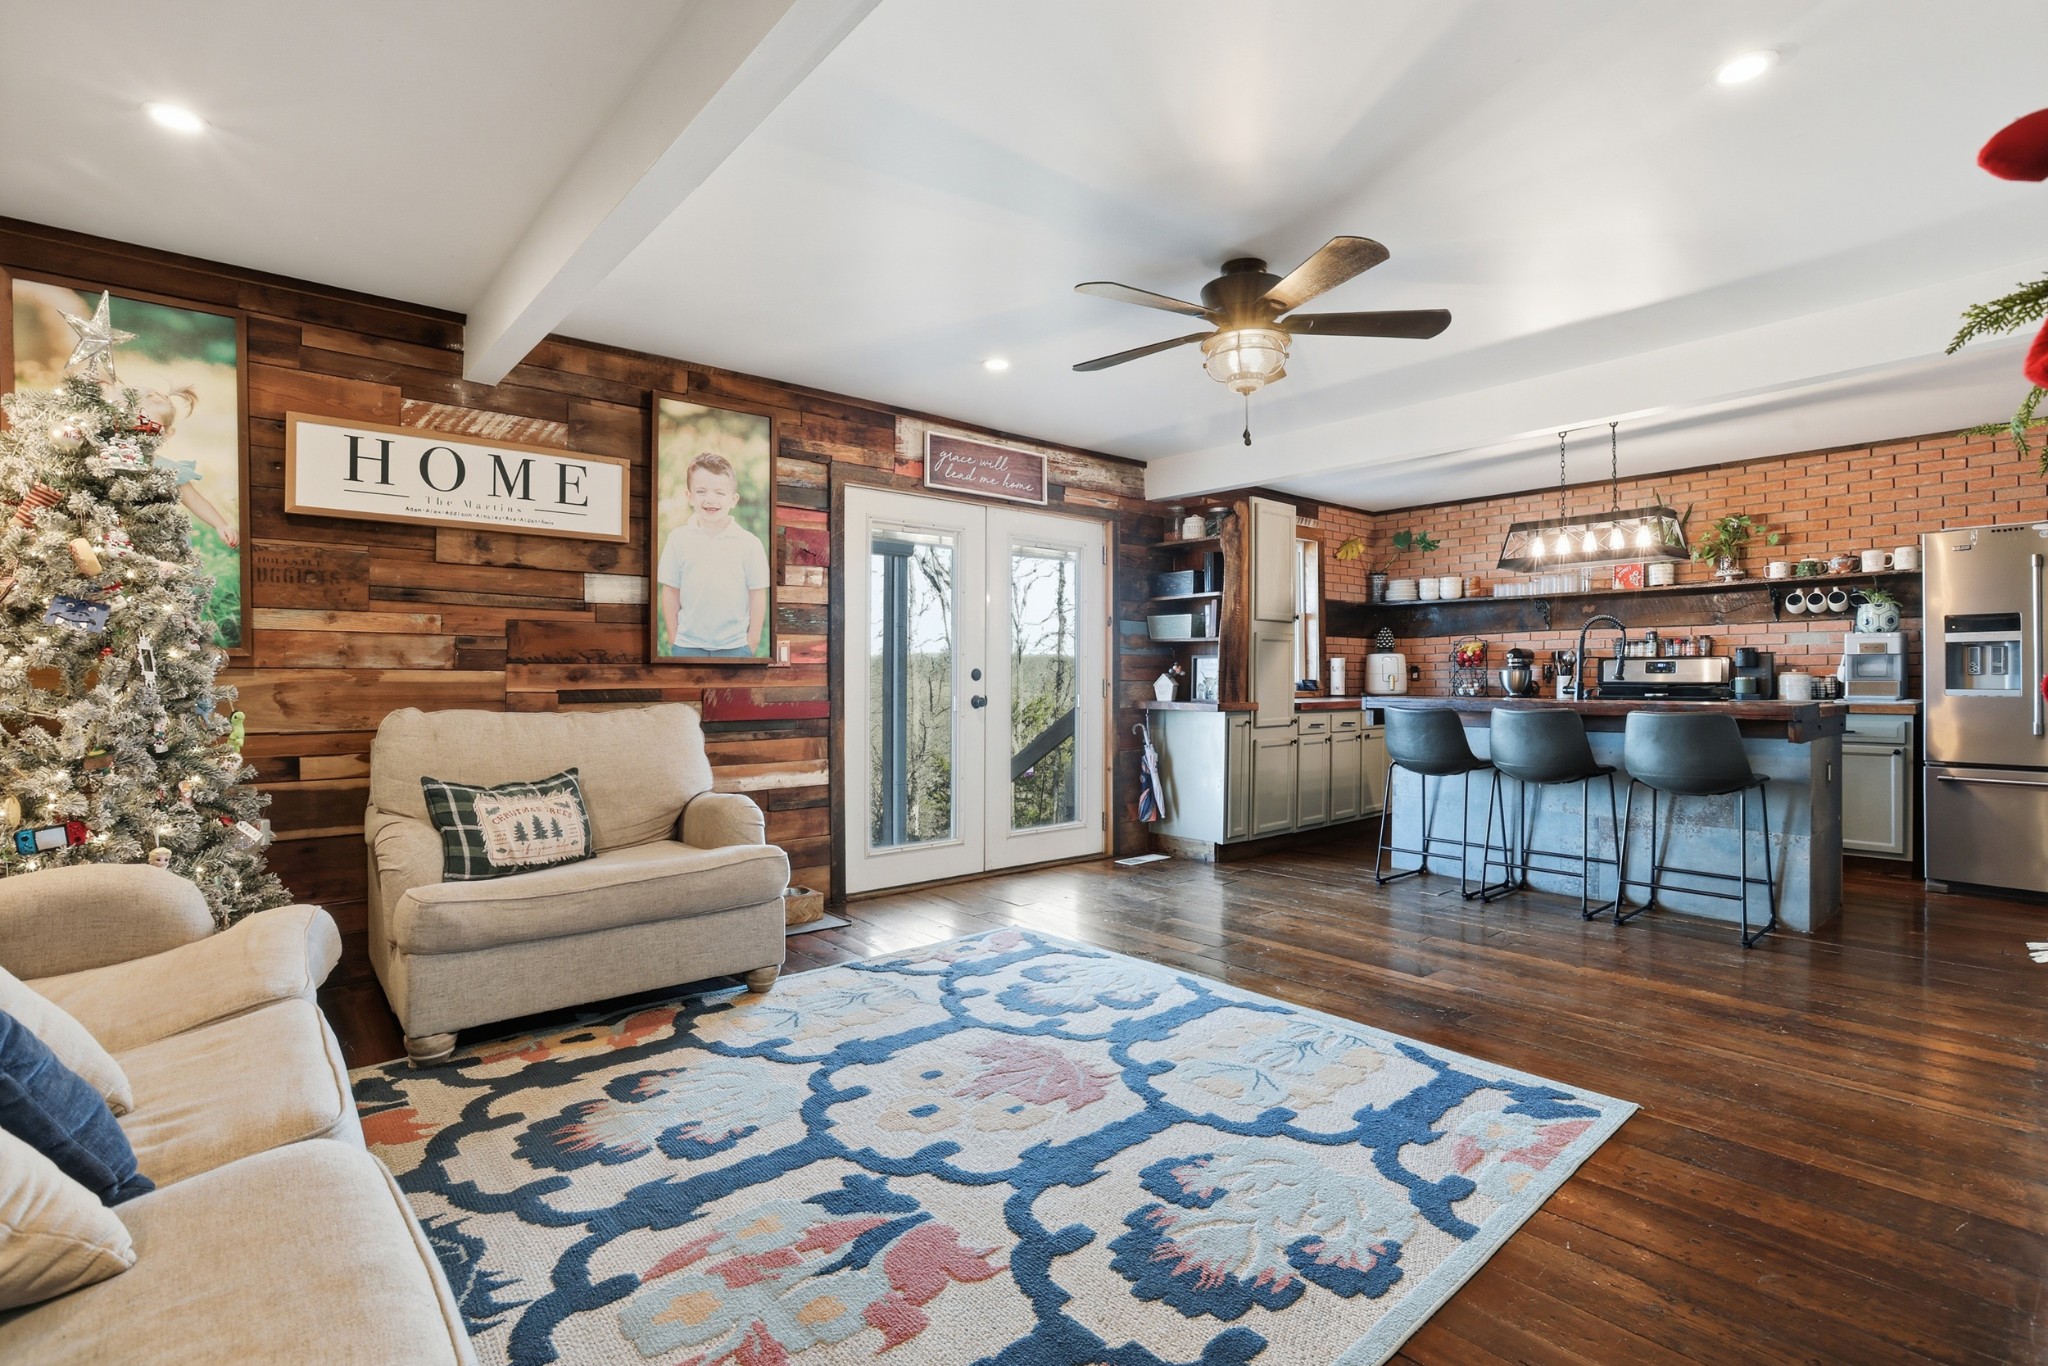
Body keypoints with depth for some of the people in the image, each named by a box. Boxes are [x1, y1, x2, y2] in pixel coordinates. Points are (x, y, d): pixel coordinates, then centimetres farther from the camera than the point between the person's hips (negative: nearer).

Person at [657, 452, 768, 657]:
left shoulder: (750, 543, -9)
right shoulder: (678, 539, -4)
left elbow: (758, 594, -4)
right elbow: (671, 591, 1)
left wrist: (753, 639, -3)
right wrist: (673, 636, 3)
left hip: (735, 645, -1)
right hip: (688, 645, 2)